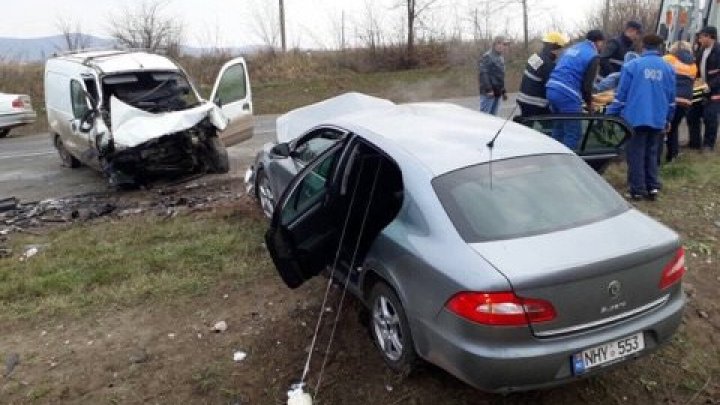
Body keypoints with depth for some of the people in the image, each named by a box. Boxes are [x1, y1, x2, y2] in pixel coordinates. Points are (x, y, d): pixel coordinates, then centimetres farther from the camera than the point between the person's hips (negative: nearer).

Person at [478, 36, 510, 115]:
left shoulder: (501, 58, 19)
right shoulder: (487, 57, -10)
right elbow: (483, 73, -19)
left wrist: (503, 91, 22)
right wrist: (488, 90, -24)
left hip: (497, 93, 9)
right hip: (489, 93, -9)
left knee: (493, 115, 11)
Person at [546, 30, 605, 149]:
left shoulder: (573, 48, 23)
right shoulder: (592, 55, -1)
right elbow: (587, 83, -5)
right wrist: (589, 102, 12)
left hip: (552, 90, 8)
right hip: (567, 95, -8)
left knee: (559, 128, 20)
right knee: (573, 133, 0)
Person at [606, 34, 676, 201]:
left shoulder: (632, 65, -4)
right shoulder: (668, 68, 8)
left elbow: (621, 94, -6)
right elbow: (671, 98, 13)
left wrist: (611, 114, 2)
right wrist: (668, 119, 23)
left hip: (635, 118, -4)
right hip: (658, 119, 4)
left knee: (636, 154, 2)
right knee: (652, 154, 15)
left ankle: (637, 190, 3)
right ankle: (653, 187, 13)